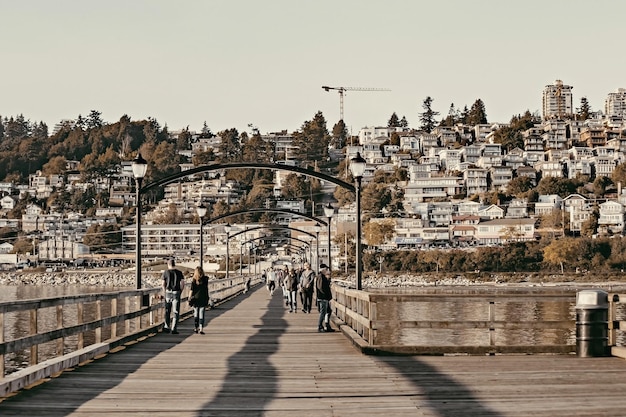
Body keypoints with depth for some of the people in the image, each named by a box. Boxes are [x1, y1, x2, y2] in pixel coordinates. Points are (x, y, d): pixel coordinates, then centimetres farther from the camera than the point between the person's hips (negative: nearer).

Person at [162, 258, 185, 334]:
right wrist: (180, 292, 10)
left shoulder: (166, 272, 1)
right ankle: (174, 329, -3)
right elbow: (183, 284, -1)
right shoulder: (179, 272, 3)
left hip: (168, 292, 1)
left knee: (167, 311, 16)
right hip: (176, 293, -1)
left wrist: (165, 292, 13)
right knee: (176, 312, 2)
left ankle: (167, 327, 17)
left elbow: (163, 284, 1)